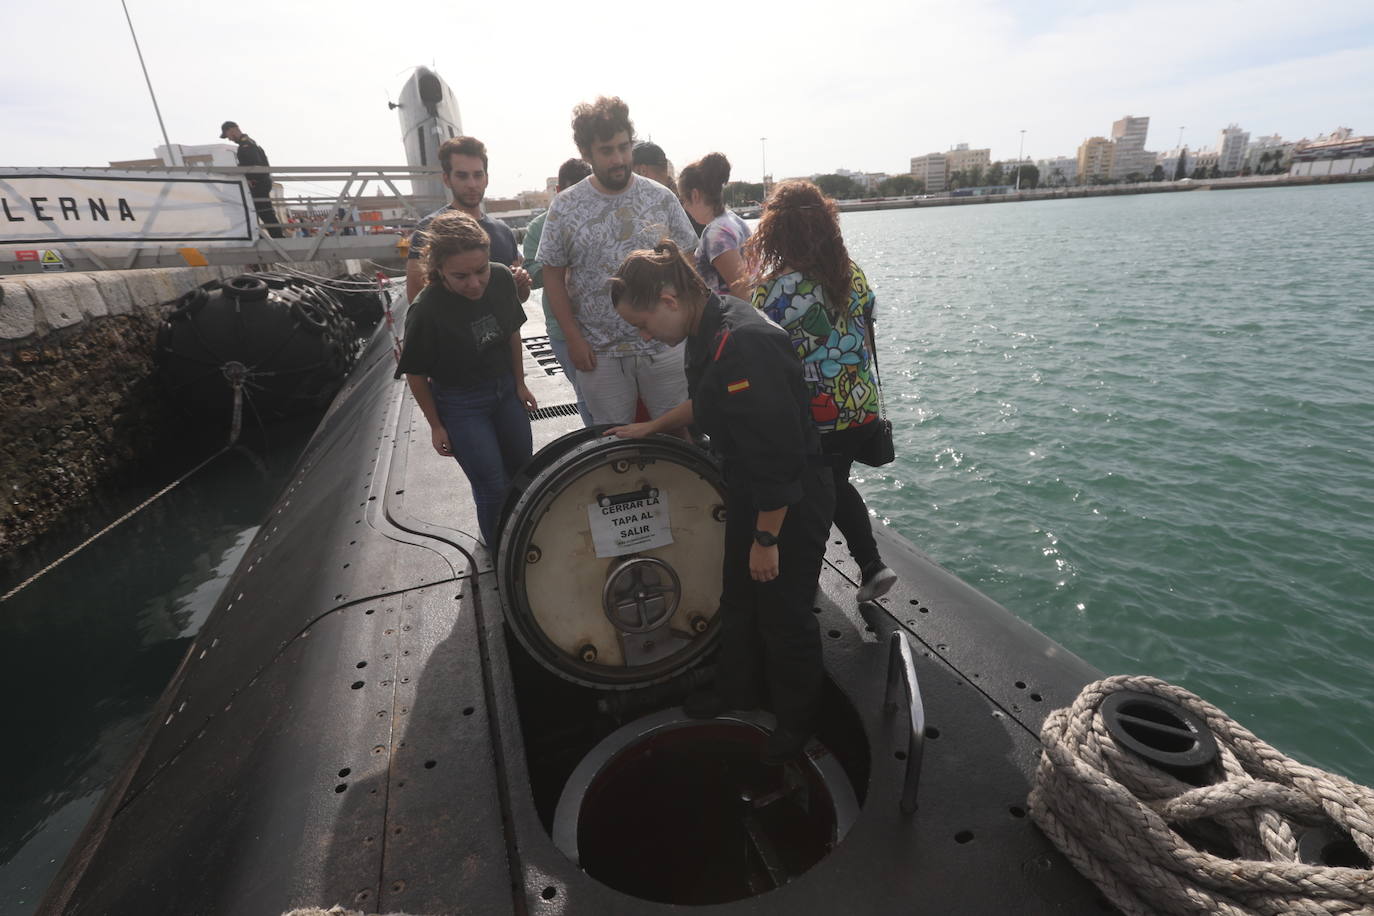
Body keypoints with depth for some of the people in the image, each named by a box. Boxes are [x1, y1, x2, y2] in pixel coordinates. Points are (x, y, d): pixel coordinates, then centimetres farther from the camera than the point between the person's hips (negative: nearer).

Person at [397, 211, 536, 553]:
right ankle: (501, 551, 30)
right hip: (461, 405, -5)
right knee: (494, 487, 0)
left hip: (504, 387, 5)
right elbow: (416, 374, -14)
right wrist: (436, 425, -6)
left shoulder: (502, 278, -16)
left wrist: (520, 383, 7)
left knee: (523, 470, 19)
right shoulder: (426, 311, -28)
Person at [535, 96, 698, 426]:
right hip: (599, 353, 0)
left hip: (665, 346, 1)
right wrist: (573, 338, -5)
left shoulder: (662, 198, 1)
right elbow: (553, 275, 2)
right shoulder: (565, 207, -1)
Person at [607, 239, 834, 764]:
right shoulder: (708, 330, 0)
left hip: (793, 503, -9)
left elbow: (779, 457, -29)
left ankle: (798, 720, 38)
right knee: (737, 598, 24)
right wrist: (652, 427, 19)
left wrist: (766, 538, -21)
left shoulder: (743, 346, -31)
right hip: (748, 491, 9)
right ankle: (738, 688, 50)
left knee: (783, 614, 11)